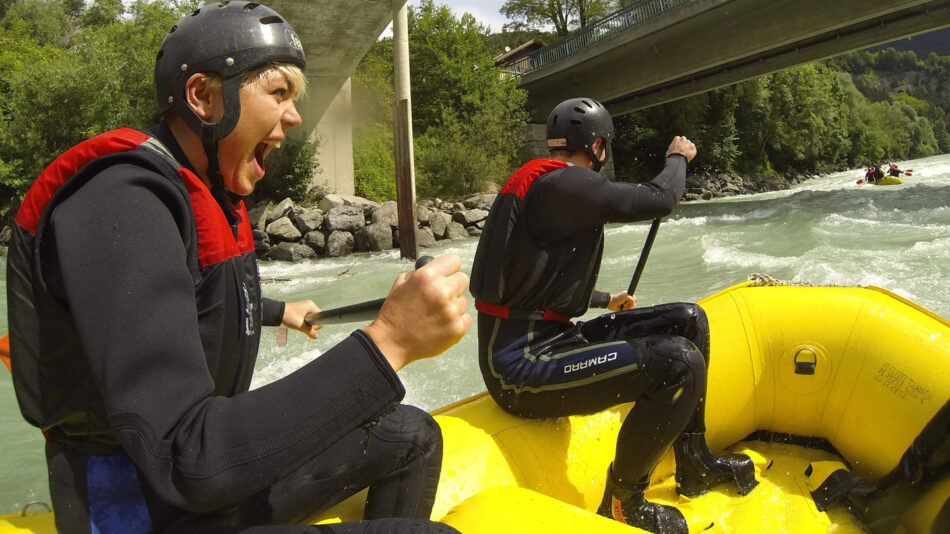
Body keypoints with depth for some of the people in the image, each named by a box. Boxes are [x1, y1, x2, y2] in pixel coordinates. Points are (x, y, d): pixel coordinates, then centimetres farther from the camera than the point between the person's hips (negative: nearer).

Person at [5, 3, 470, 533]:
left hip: (222, 472, 10)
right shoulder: (121, 203, -27)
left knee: (412, 434, 15)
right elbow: (184, 461, -35)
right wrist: (387, 343, -38)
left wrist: (277, 311, 43)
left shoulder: (210, 197, 6)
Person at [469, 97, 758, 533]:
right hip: (522, 364, -11)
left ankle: (694, 465, 23)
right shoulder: (562, 183, -15)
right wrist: (677, 157, 6)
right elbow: (657, 200, -16)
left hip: (548, 337, 11)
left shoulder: (537, 182, 18)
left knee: (689, 321, 10)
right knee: (679, 362, -24)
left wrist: (607, 300, 44)